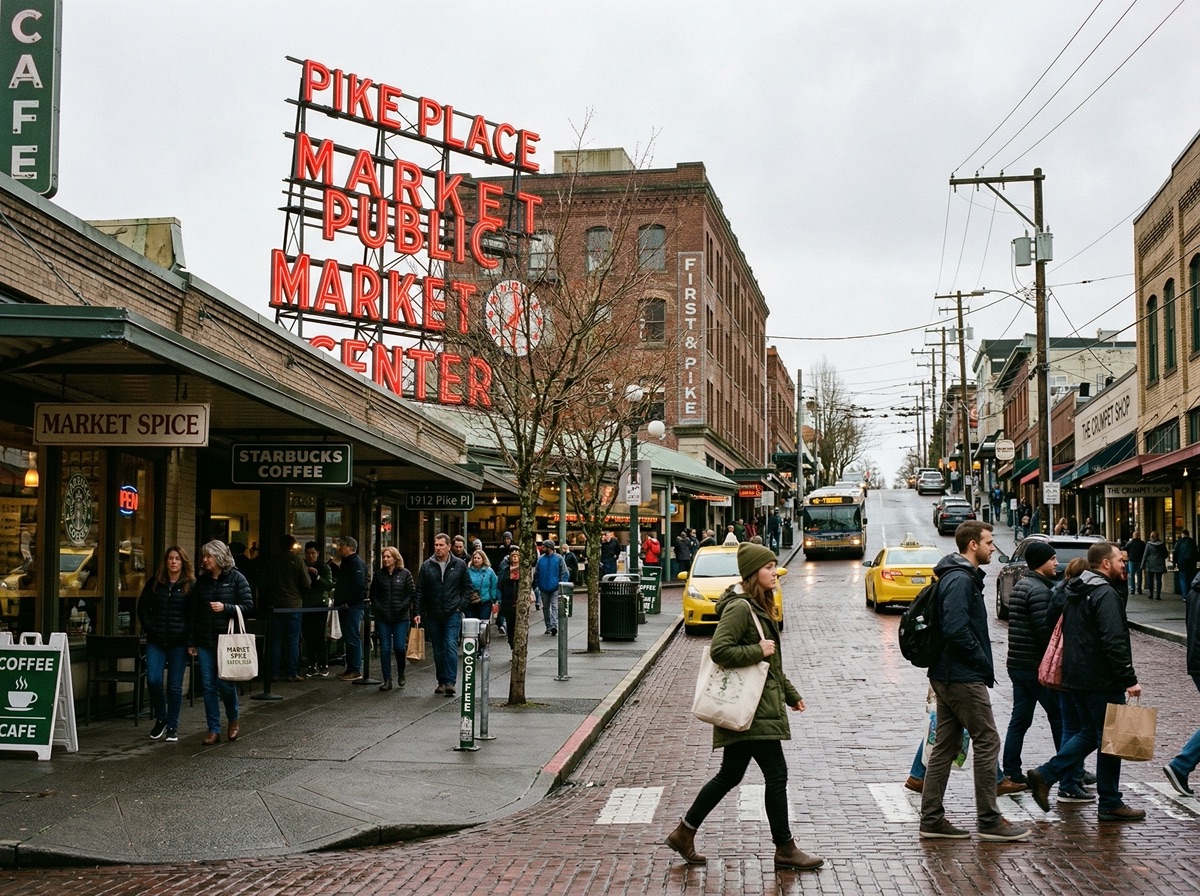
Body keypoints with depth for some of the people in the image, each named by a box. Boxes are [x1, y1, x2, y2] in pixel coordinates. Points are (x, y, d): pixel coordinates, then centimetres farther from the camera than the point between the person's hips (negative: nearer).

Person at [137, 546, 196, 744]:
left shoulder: (191, 585, 0)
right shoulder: (155, 583, 8)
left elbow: (194, 615, -3)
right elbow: (142, 607, 13)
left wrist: (191, 642, -9)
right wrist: (149, 629, 1)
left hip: (178, 642, -2)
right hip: (156, 641, 2)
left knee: (175, 685, 3)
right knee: (153, 680, -8)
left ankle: (172, 726, 14)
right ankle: (160, 718, 14)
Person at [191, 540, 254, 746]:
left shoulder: (236, 578, -3)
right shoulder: (201, 581, 10)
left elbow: (248, 606, -5)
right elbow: (195, 612, 12)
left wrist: (225, 608, -19)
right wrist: (192, 642, 10)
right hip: (205, 641, 4)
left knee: (225, 682, -4)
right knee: (208, 685, 3)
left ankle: (233, 721, 21)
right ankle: (214, 730, 9)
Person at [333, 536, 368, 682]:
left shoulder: (357, 563, -13)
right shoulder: (346, 562, 19)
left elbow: (359, 586, -22)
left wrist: (348, 603, -19)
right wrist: (338, 601, 13)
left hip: (353, 607, -10)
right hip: (345, 607, 10)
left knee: (353, 638, -7)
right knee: (349, 638, 13)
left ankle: (356, 670, -5)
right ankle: (350, 668, 19)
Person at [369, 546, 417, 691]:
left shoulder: (405, 574, 1)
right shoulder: (379, 575, 7)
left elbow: (412, 593, -1)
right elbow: (373, 594, 11)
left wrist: (403, 607, -11)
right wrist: (378, 608, -2)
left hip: (401, 617, -2)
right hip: (383, 618, 2)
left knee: (399, 647, -5)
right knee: (385, 648, 0)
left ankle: (401, 673, 22)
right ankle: (387, 680, 6)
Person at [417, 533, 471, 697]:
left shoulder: (459, 565, 2)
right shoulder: (426, 566, 4)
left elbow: (467, 587, 8)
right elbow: (420, 591, 6)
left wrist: (461, 605, -2)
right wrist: (419, 612, -1)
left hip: (453, 614, -2)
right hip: (433, 615, 2)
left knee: (451, 647, -13)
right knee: (438, 651, 9)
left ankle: (450, 682, -14)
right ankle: (441, 682, 18)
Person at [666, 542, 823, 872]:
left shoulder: (758, 607, 17)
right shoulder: (740, 607, -15)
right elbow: (720, 650, -24)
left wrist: (790, 693, 24)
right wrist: (758, 650, -19)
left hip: (759, 705, 10)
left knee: (730, 775, 14)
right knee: (776, 775, -3)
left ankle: (684, 833, 21)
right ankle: (785, 849, 8)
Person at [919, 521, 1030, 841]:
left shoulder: (962, 577, 16)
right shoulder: (960, 580, -16)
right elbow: (956, 630, -25)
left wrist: (982, 664, 12)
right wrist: (984, 664, -15)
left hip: (946, 675, 10)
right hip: (964, 678, -10)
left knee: (946, 746, 11)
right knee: (987, 743, -2)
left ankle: (932, 820, 14)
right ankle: (989, 821, 4)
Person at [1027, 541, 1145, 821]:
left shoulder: (1075, 592, 14)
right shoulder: (1105, 594, -16)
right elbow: (1114, 642, -23)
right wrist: (1129, 679, -20)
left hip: (1076, 677, 9)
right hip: (1102, 680, -9)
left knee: (1089, 733, 18)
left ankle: (1045, 775, 9)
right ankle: (1110, 804, 9)